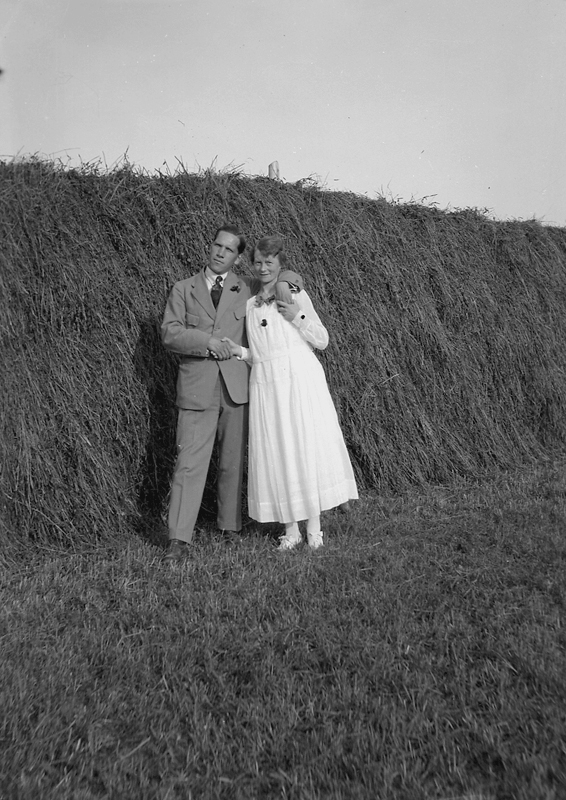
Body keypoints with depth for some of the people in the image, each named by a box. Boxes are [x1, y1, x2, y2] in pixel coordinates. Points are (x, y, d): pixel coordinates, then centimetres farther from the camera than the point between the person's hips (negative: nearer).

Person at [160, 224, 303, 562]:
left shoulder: (248, 289, 12)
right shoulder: (183, 289, 11)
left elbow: (291, 276, 24)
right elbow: (170, 333, 0)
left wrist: (282, 282, 1)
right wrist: (208, 340, -13)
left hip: (236, 386, 1)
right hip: (197, 388, -1)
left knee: (233, 462, 8)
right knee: (190, 463, -7)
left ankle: (231, 528, 22)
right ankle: (180, 539, -3)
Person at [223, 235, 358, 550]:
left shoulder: (296, 295, 5)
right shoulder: (251, 305, 16)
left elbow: (322, 340, 4)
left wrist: (298, 317, -10)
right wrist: (240, 351, -1)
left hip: (301, 379, -3)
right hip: (266, 384, 4)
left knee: (308, 447, -4)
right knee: (275, 452, 0)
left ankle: (314, 527, 6)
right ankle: (291, 529, 9)